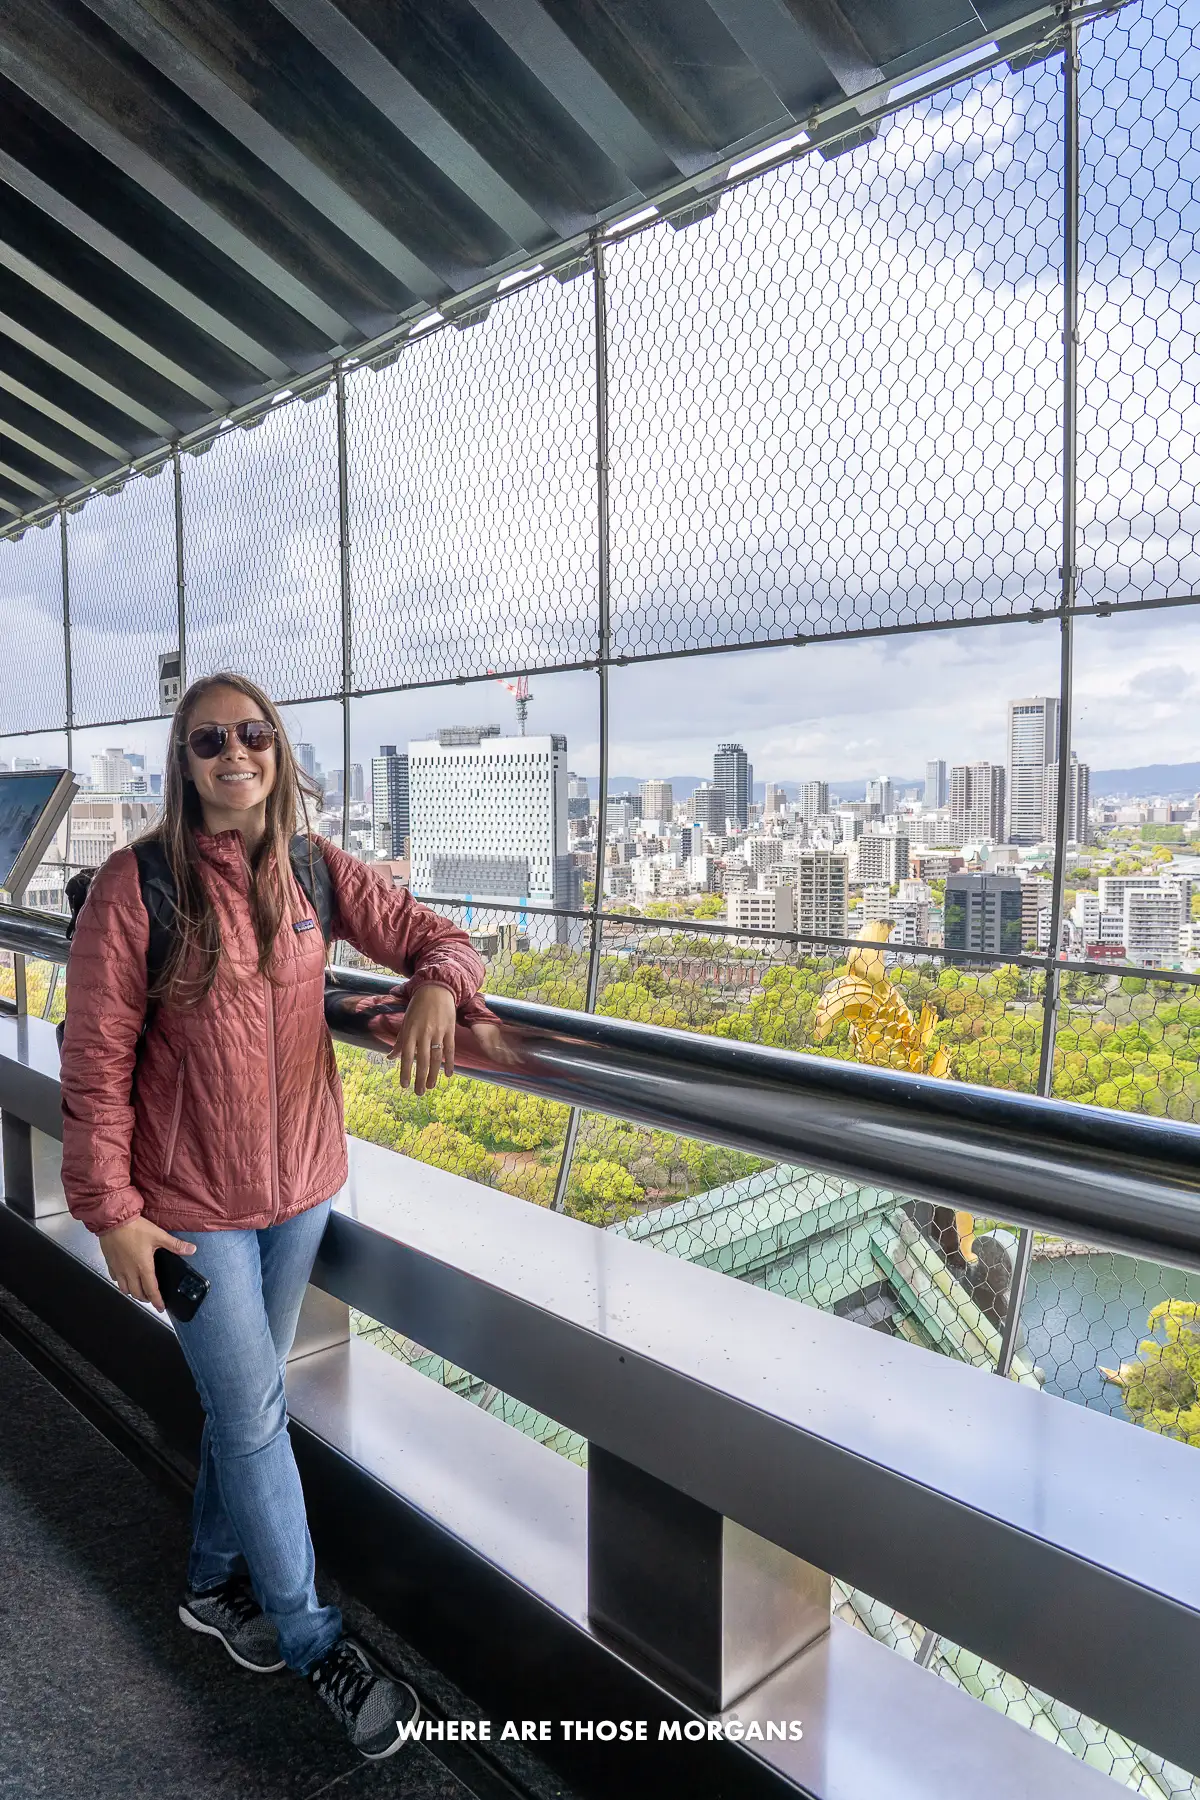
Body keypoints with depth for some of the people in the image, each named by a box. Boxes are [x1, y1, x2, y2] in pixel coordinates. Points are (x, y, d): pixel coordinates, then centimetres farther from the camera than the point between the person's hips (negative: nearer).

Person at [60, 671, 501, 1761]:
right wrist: (113, 1210, -12)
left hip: (301, 1182, 5)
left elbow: (425, 933, 1)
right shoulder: (136, 887, -14)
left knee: (248, 1398, 20)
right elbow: (98, 1062, -12)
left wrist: (436, 985, -23)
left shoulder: (315, 872, -1)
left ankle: (215, 1583, 45)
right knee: (255, 1415, 6)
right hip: (194, 1200, -4)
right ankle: (312, 1638, 27)